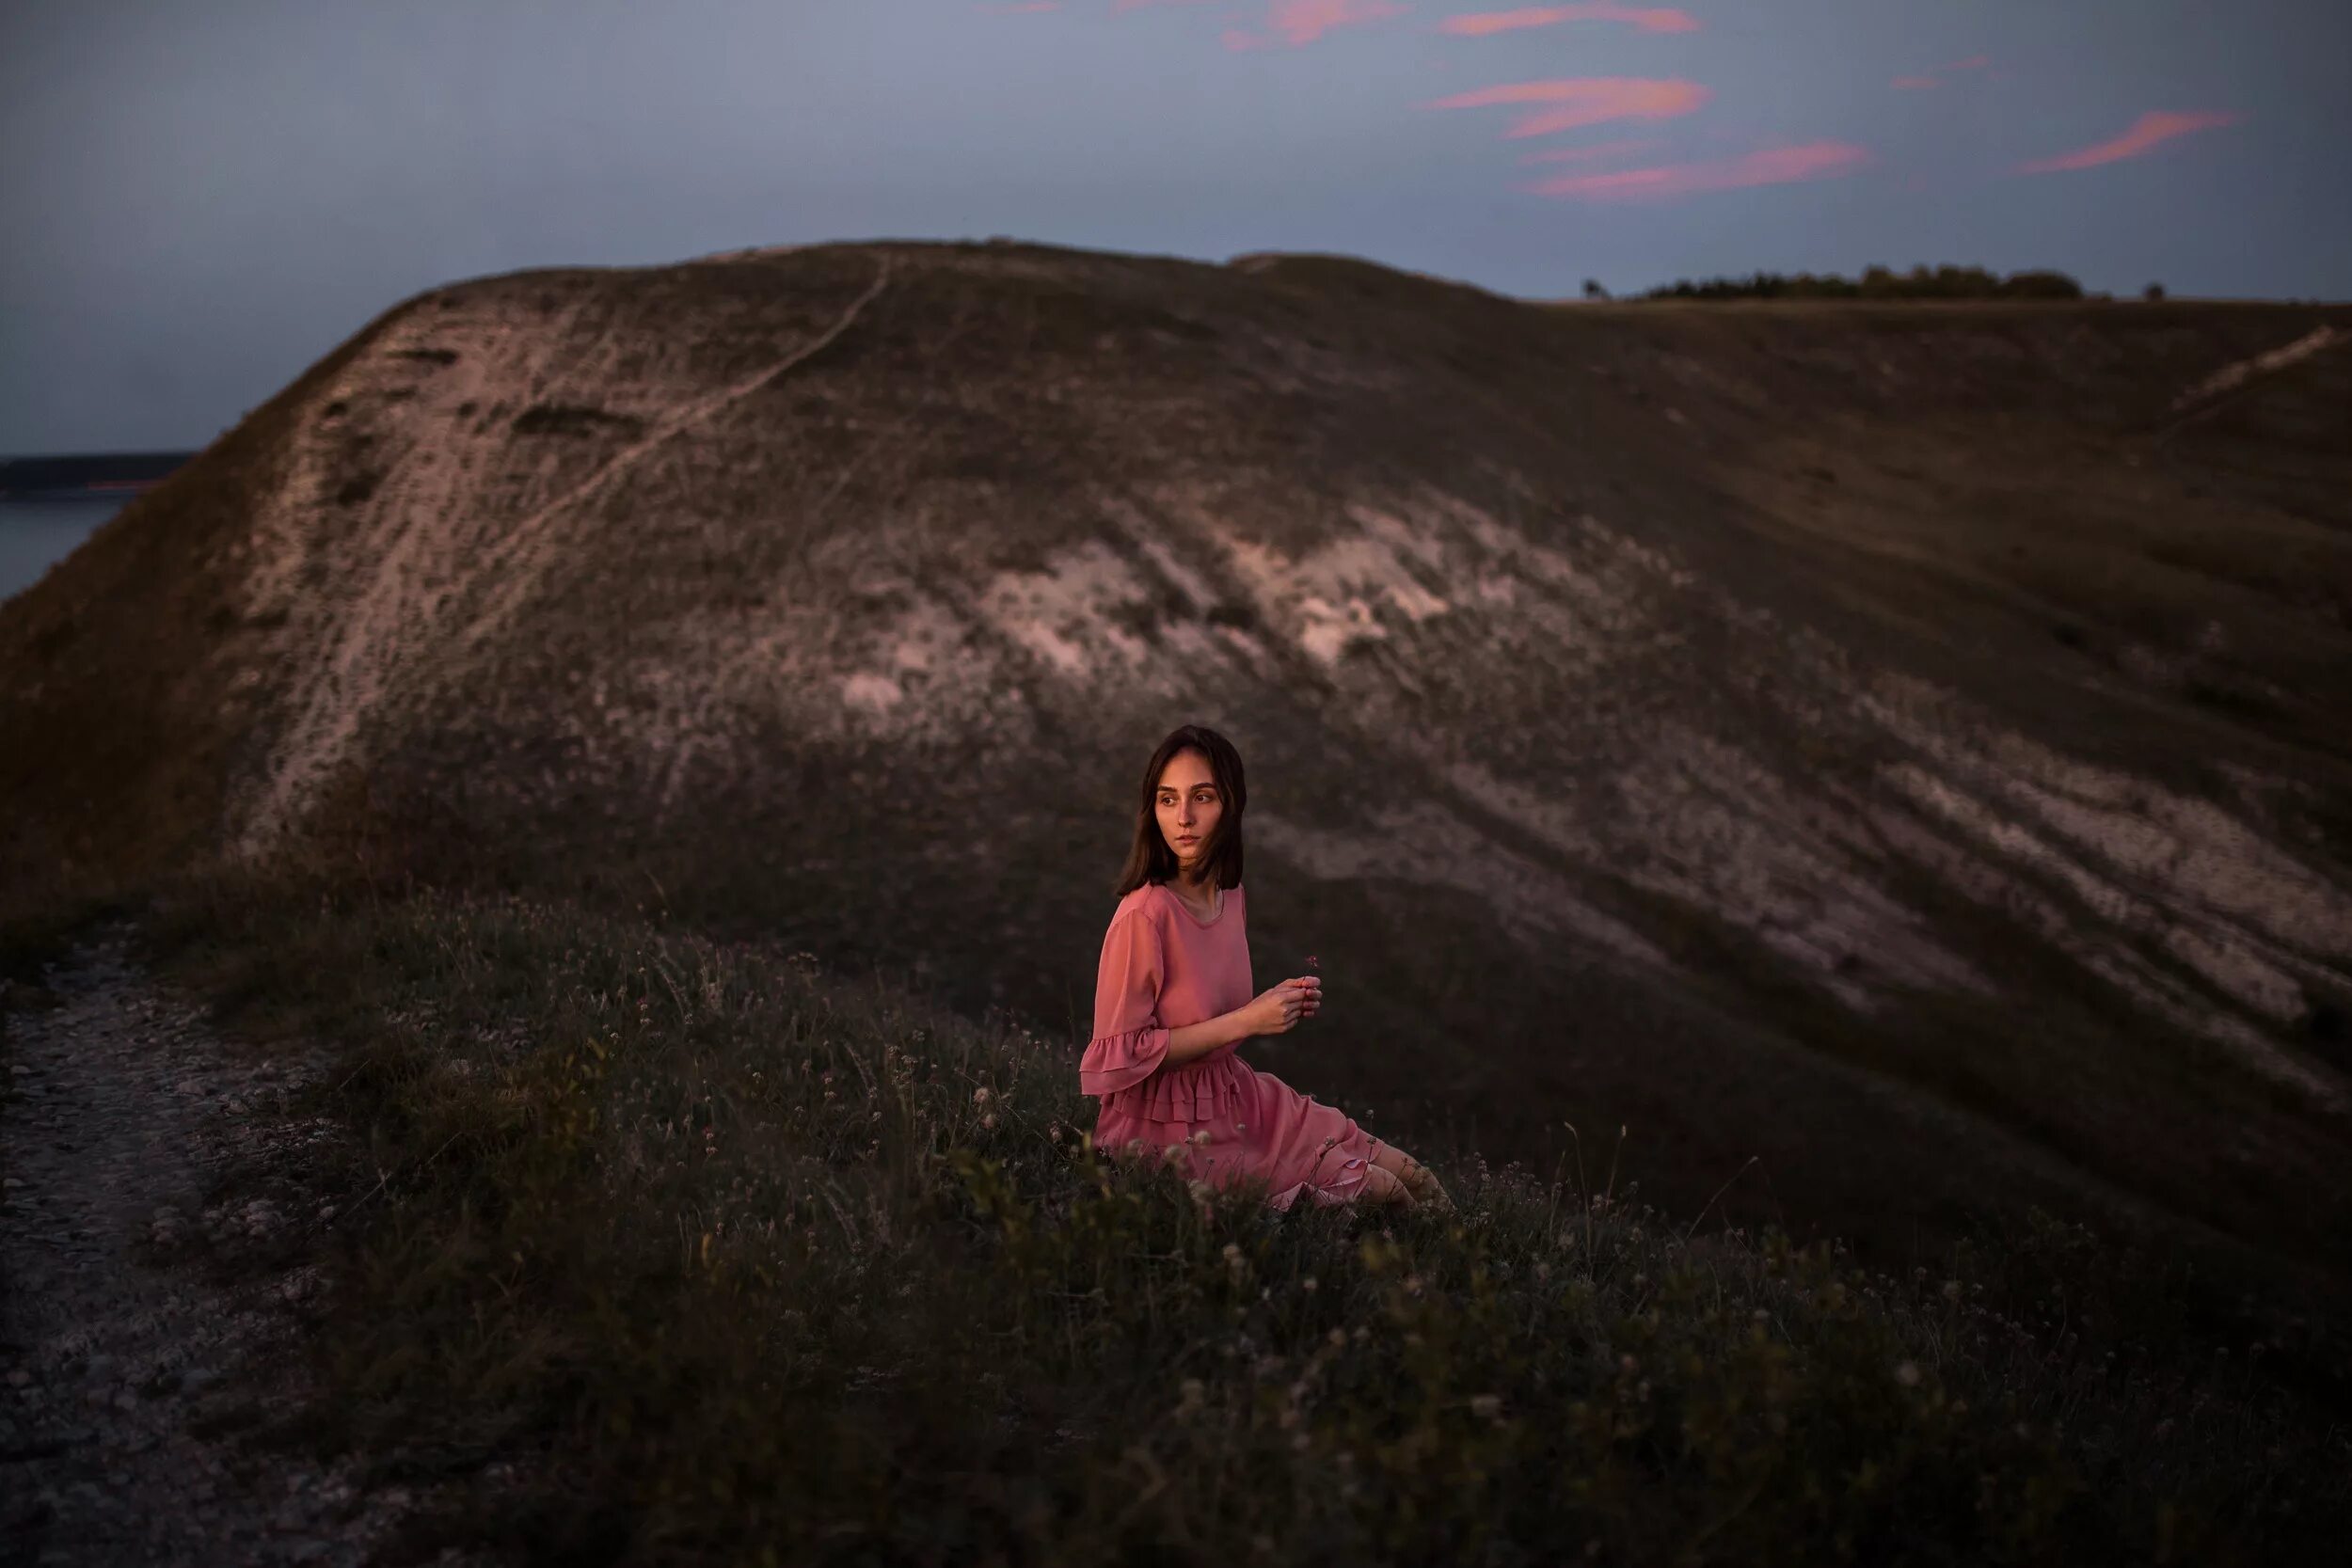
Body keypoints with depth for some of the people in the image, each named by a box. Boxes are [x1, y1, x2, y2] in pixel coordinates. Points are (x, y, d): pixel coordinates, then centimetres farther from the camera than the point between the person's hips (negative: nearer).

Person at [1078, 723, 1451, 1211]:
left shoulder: (1230, 895, 0)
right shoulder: (1144, 914, -24)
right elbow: (1120, 1054, -22)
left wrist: (1276, 1004, -6)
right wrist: (1245, 1021, -23)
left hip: (1236, 1097, 7)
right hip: (1168, 1129, -7)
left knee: (1413, 1179, 5)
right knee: (1377, 1191, -5)